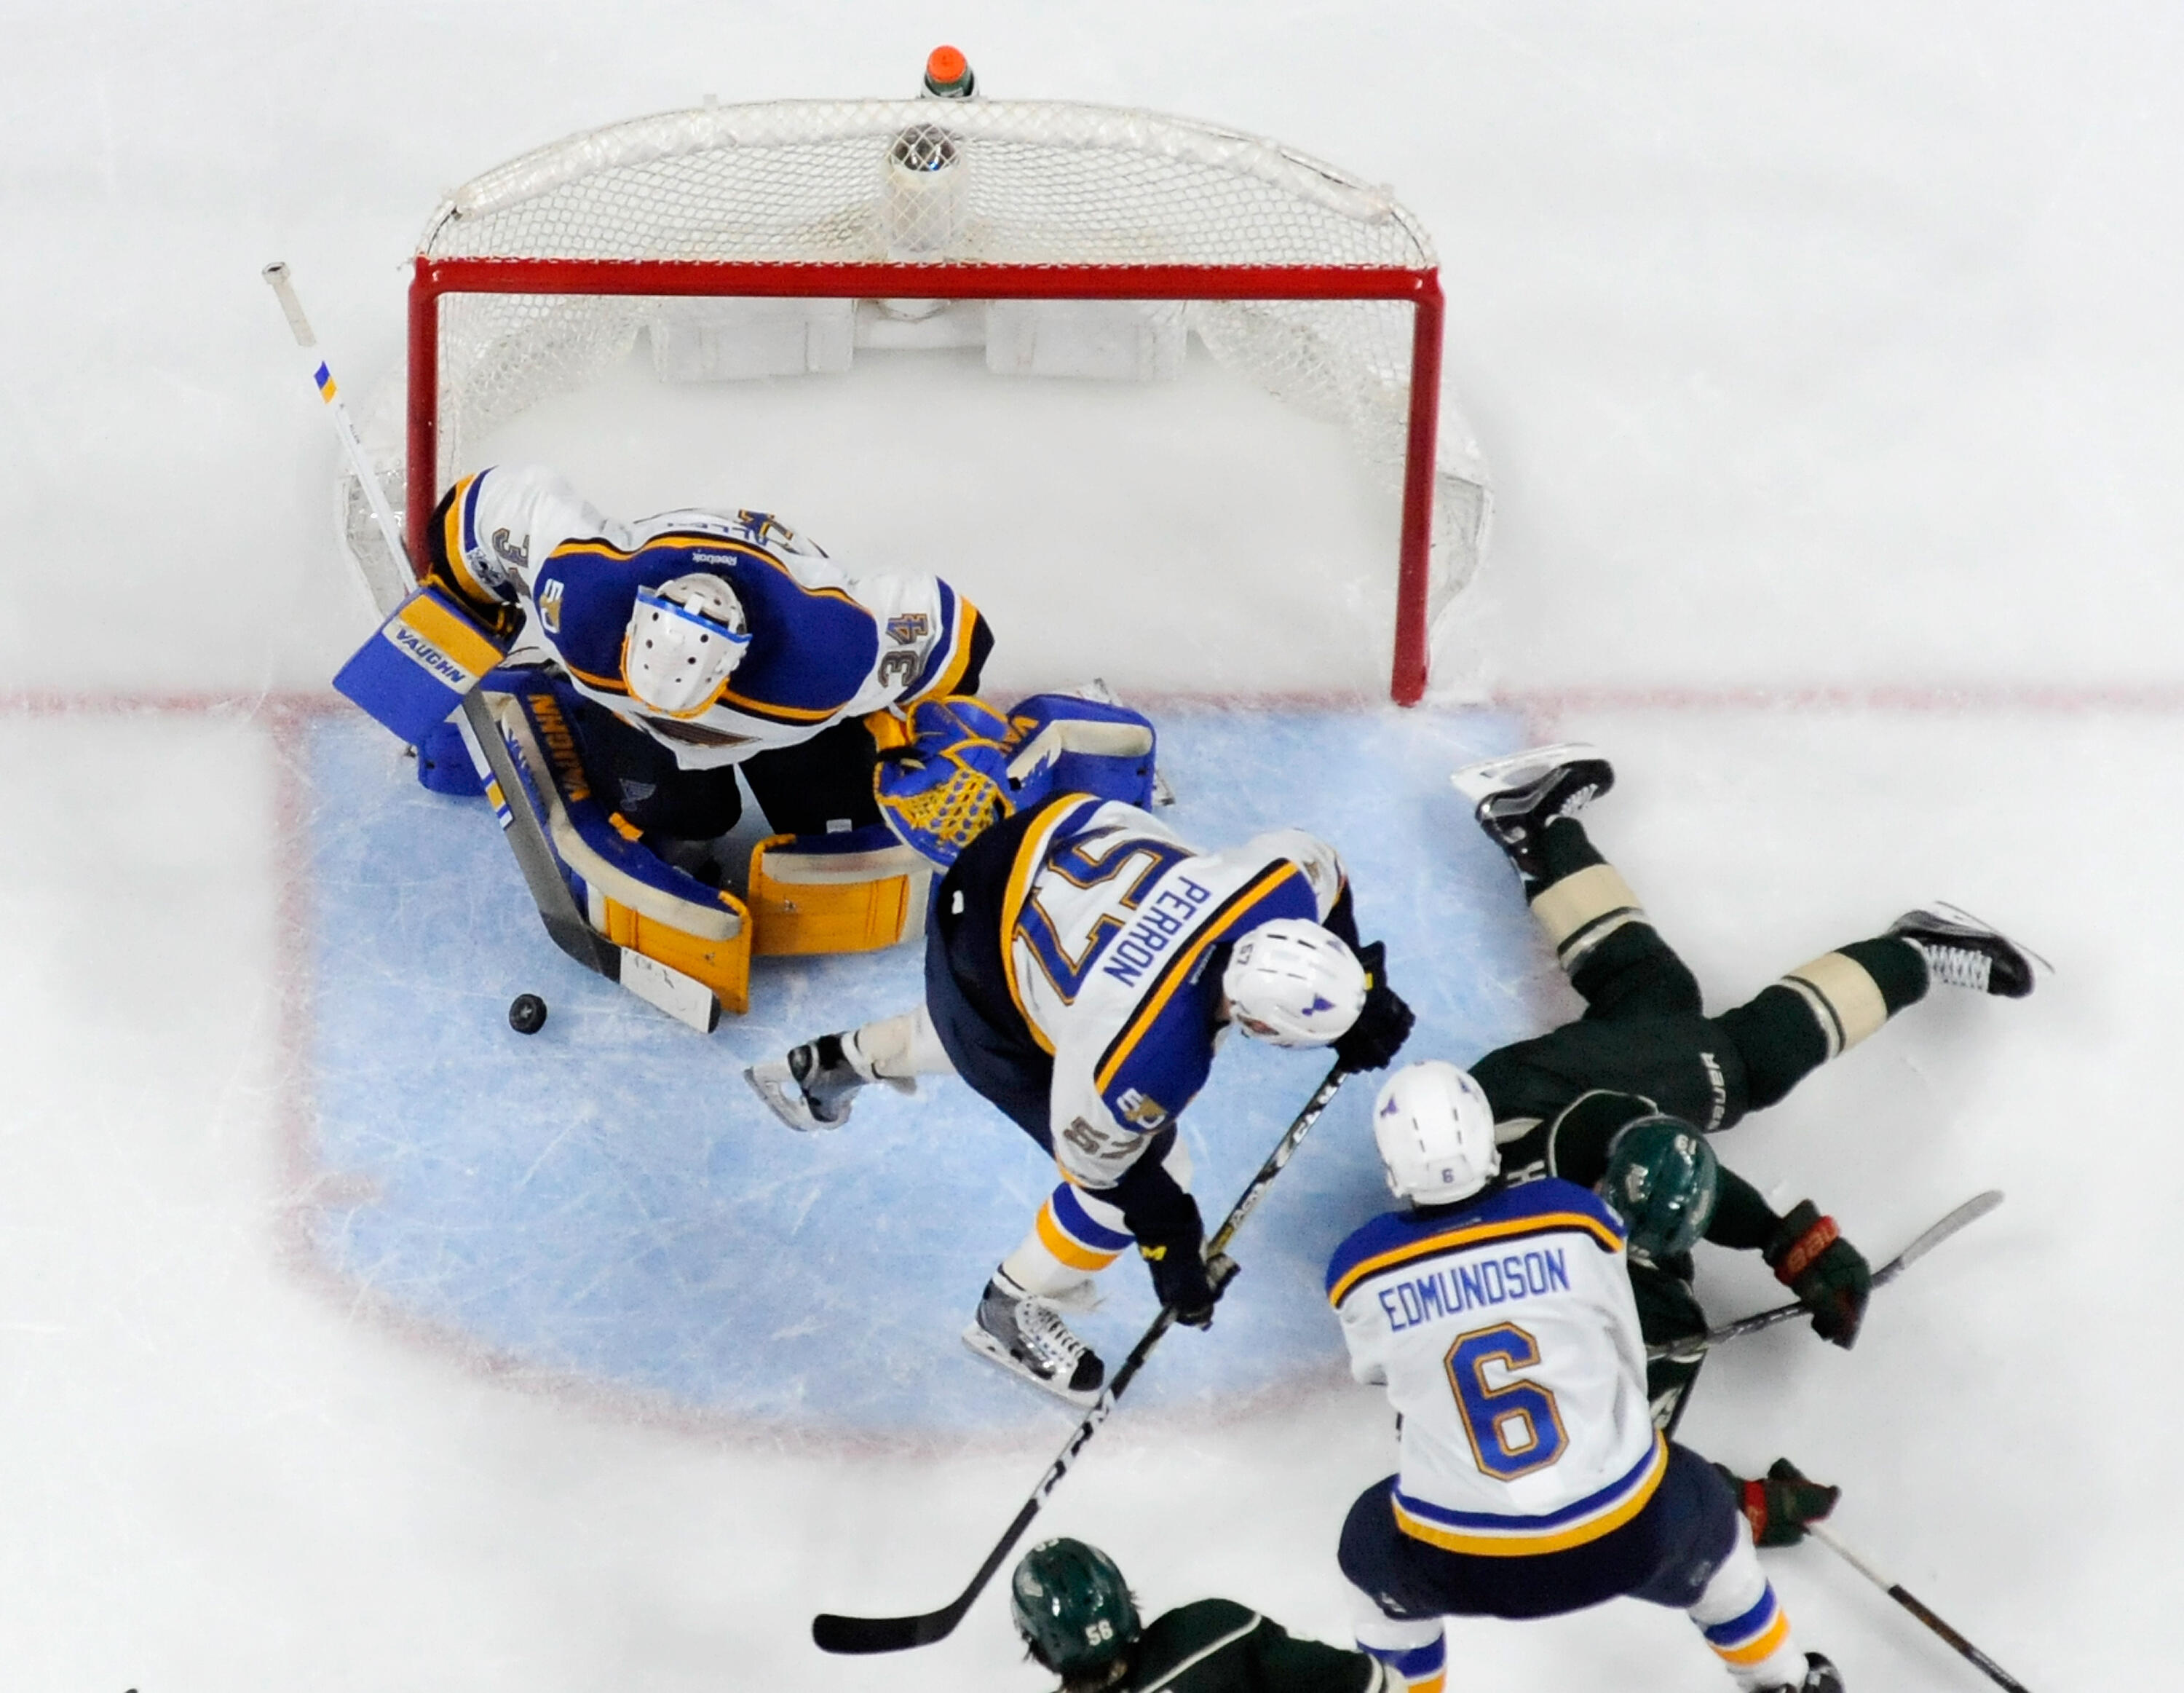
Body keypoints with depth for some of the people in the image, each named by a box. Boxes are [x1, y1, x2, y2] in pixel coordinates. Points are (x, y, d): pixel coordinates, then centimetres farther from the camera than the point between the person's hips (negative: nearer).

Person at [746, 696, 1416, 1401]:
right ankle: (1012, 1314, 26)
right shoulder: (1144, 1060, -38)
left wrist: (1363, 990, 3)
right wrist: (1169, 1244, -8)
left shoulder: (1284, 881, -28)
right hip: (980, 967, -7)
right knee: (1149, 1175, 1)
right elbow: (1094, 1156, -18)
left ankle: (836, 1061, 63)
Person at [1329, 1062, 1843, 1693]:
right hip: (1626, 1533, 1)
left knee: (1373, 1548, 32)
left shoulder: (1361, 1272, -12)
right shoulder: (1574, 1217, -12)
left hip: (1459, 1564, -1)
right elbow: (1628, 1357, 5)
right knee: (1702, 1512, 34)